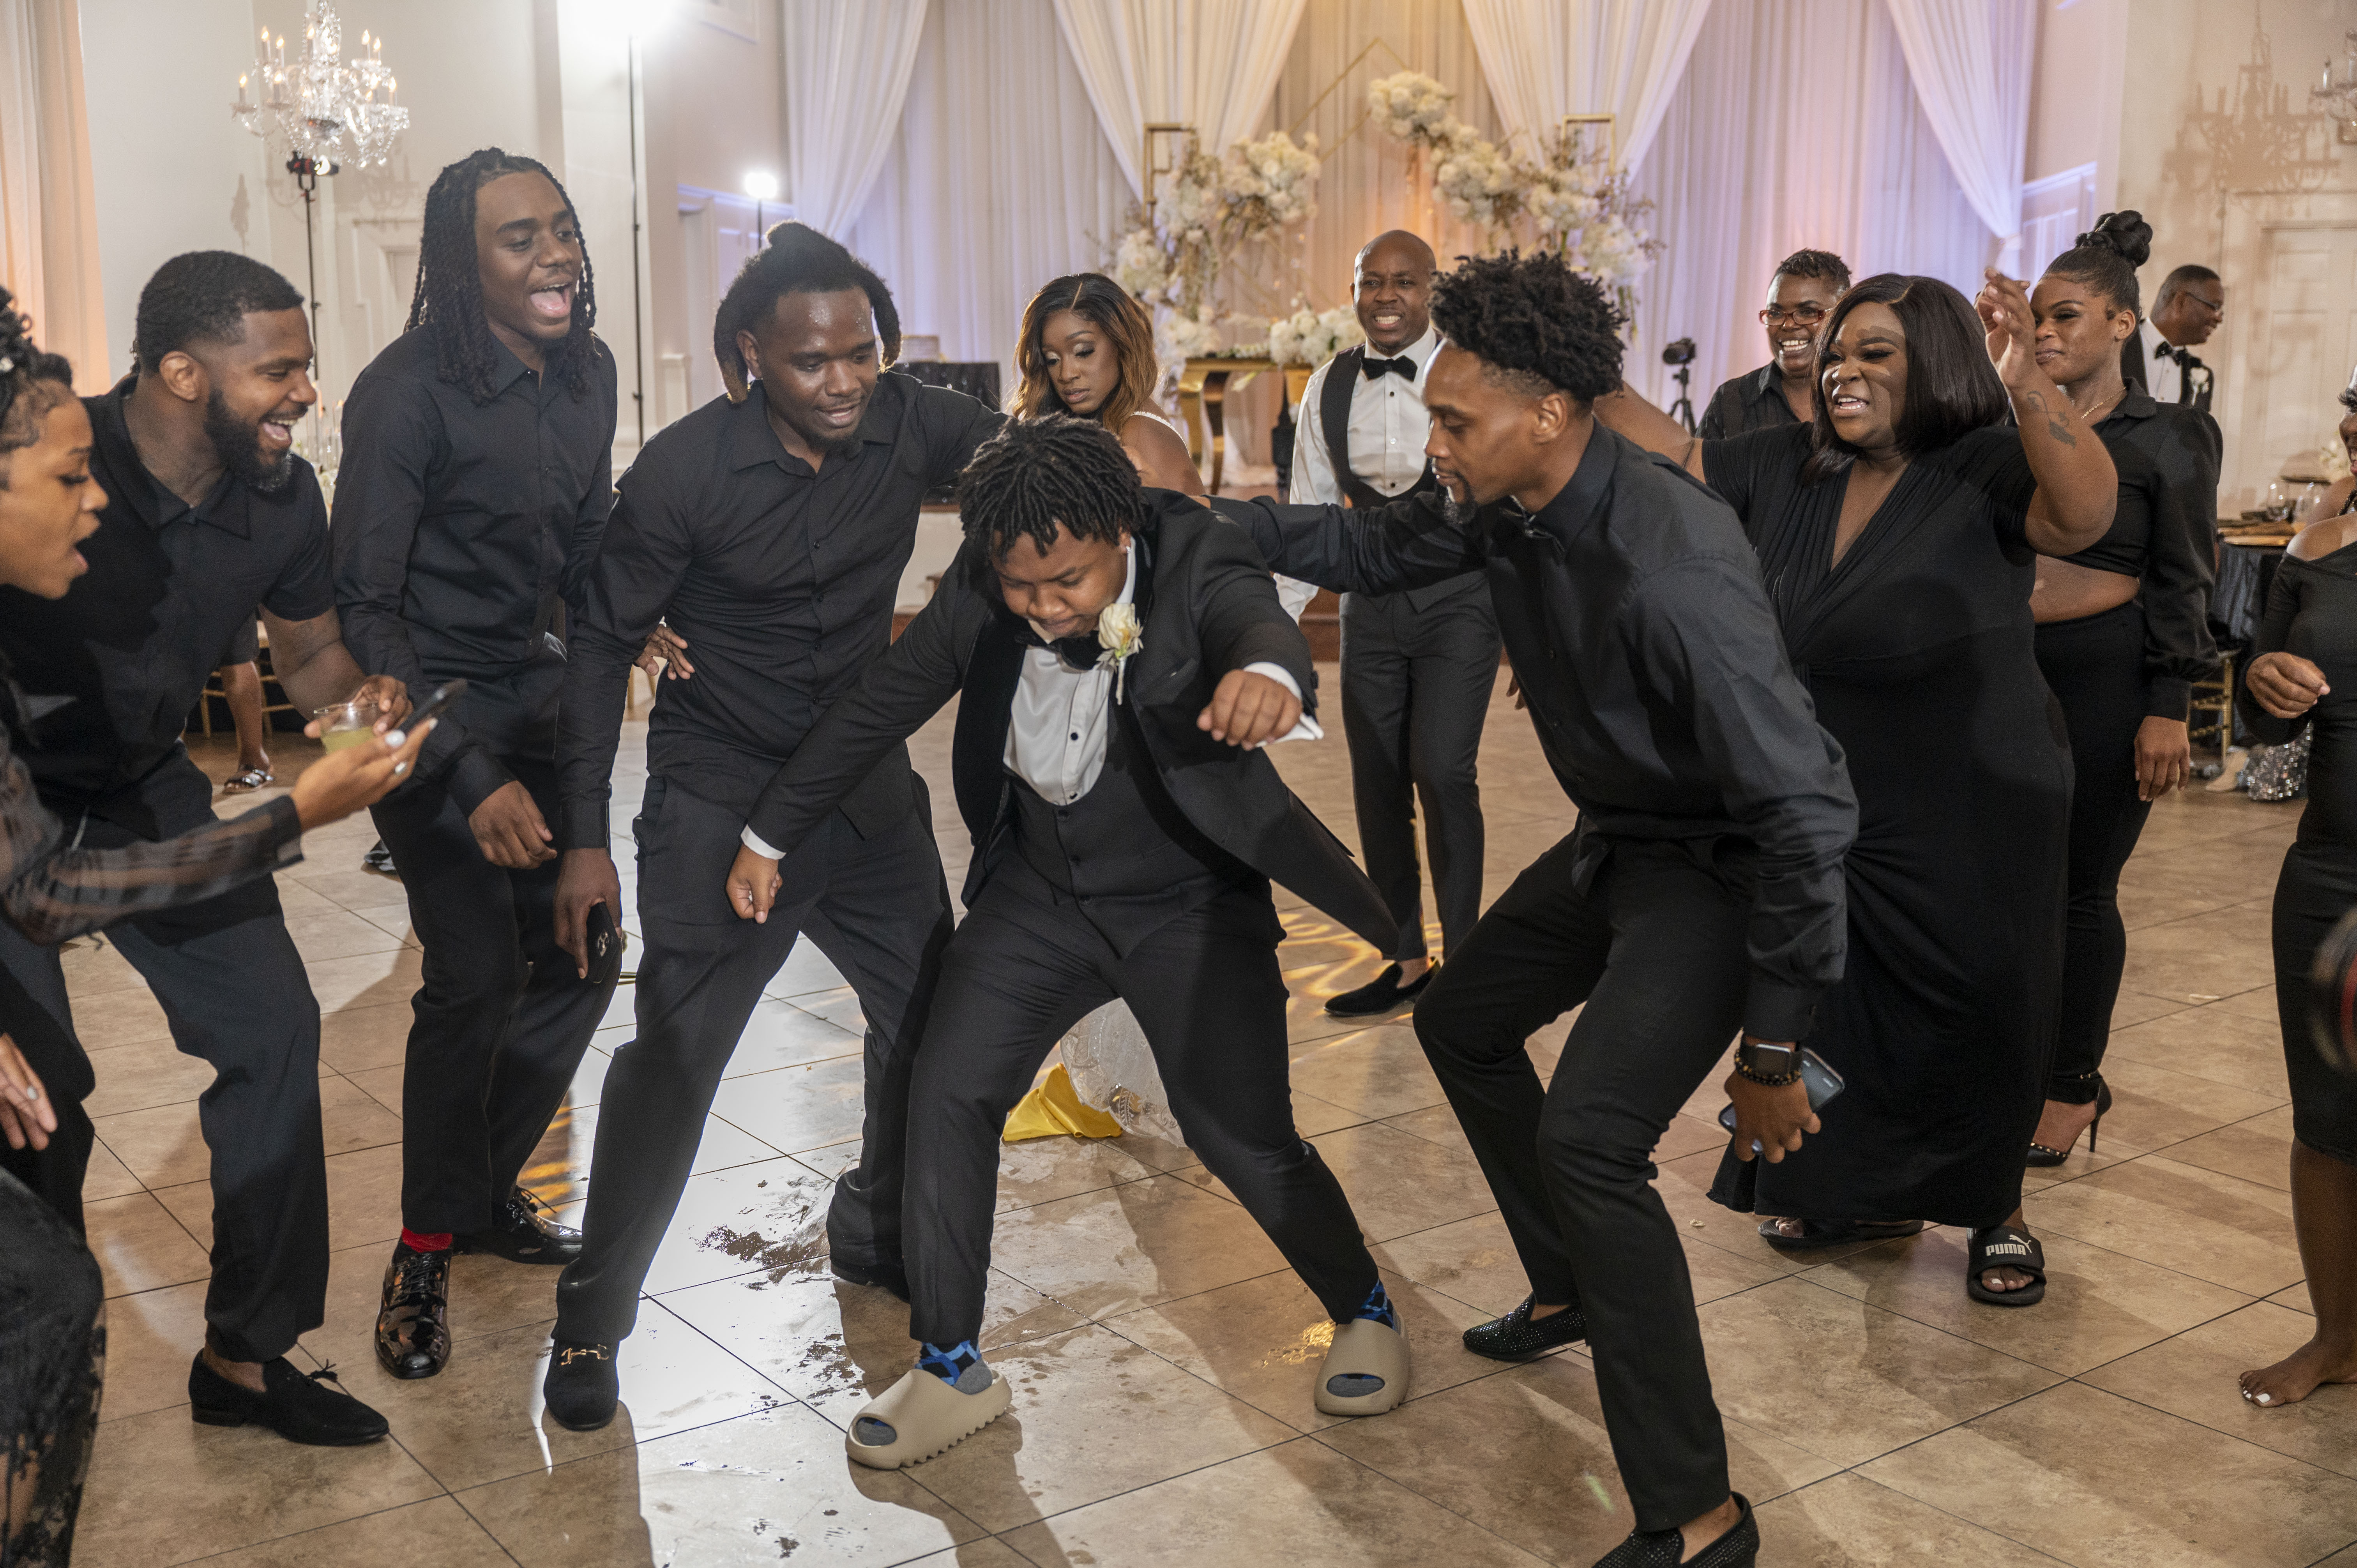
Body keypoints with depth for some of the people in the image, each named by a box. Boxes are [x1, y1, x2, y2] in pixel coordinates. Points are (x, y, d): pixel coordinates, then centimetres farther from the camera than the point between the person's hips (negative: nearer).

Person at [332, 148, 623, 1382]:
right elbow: (363, 608, -21)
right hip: (431, 716, -7)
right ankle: (429, 1246, 9)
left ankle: (487, 1189, 28)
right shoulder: (406, 394, -20)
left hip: (537, 700, 7)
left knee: (580, 948, 7)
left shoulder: (585, 375, 1)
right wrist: (470, 776, -27)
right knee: (478, 974, -12)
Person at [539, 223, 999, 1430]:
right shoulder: (683, 471, -17)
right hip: (718, 797, -4)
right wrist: (582, 838, -8)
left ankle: (877, 1235, 34)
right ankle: (592, 1317, 9)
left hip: (865, 779, 5)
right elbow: (604, 642, -8)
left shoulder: (911, 425, -8)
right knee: (675, 1051, -8)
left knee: (936, 1017, 9)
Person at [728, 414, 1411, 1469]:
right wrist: (772, 836, 4)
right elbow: (879, 707, -1)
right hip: (1041, 890, 4)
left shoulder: (1193, 563, -24)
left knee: (1243, 1137, -6)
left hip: (1191, 901, -3)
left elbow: (1257, 618, -46)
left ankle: (1364, 1312, 24)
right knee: (947, 1094, -5)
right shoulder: (978, 593, -13)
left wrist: (1268, 672, -72)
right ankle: (951, 1369, 12)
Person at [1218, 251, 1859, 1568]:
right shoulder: (1506, 507, -9)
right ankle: (1569, 1290, 43)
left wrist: (1770, 1053, -27)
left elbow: (1804, 808, -33)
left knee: (1589, 1137, -24)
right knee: (1463, 1023, 23)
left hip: (1722, 867, -9)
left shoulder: (1672, 572, -35)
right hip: (1617, 841, 9)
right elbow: (1379, 547, 13)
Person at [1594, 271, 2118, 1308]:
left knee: (1978, 1023, 10)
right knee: (1829, 1012, 16)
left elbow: (2086, 513, -36)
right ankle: (1864, 1196, 40)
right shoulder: (1784, 469, -2)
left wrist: (2029, 388, -50)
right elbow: (1667, 454, 7)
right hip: (1821, 814, 5)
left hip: (1973, 824, -5)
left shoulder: (1985, 473, -18)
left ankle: (1996, 1215, 35)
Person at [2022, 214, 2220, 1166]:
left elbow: (2182, 584, -4)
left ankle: (2074, 1085, 15)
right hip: (2007, 670, 4)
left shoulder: (2169, 437, -1)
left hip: (2106, 676, -4)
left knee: (2082, 885, 2)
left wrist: (2168, 711, -11)